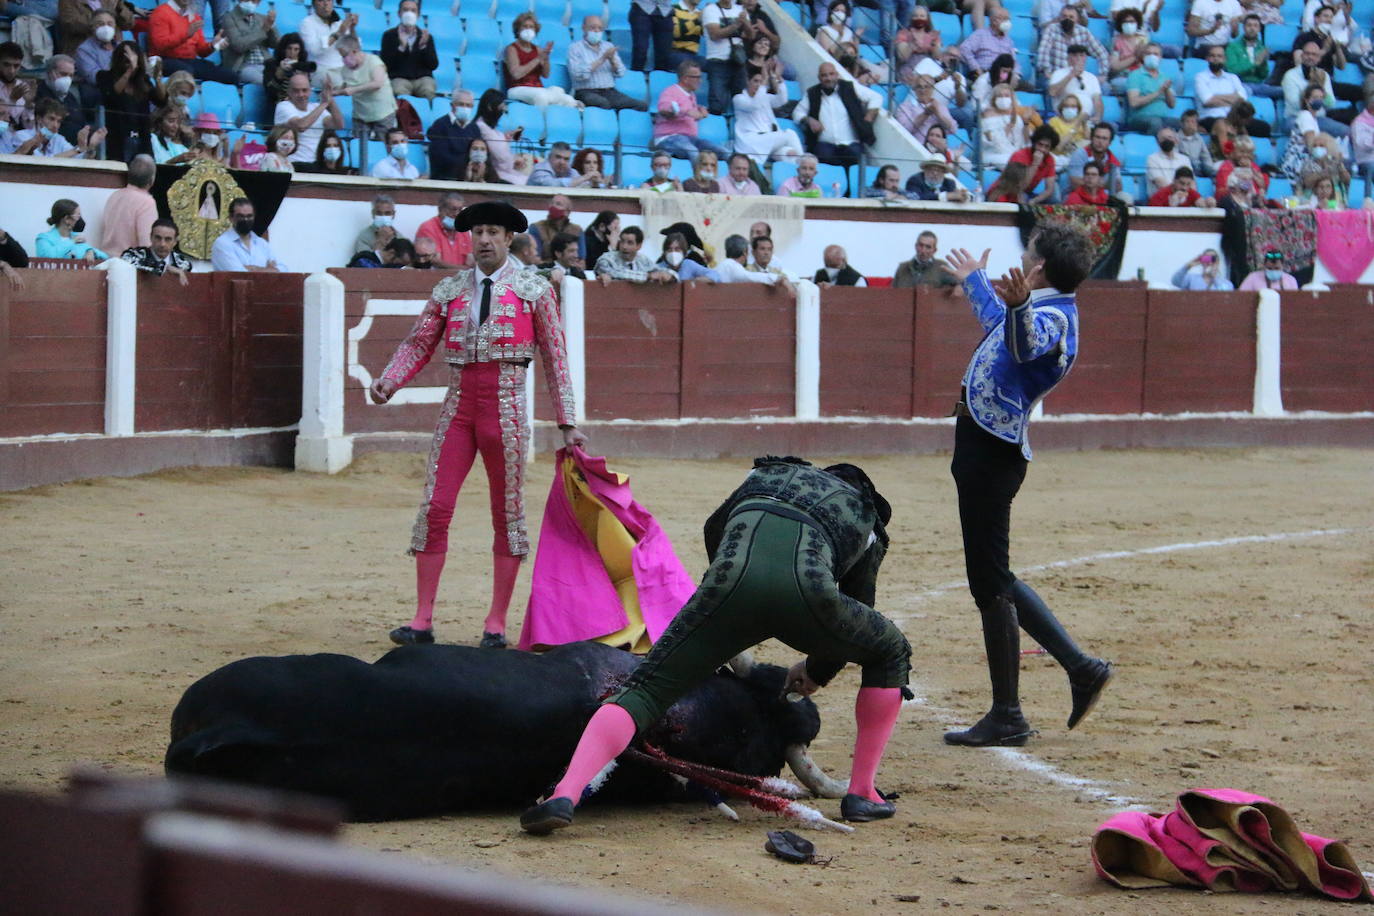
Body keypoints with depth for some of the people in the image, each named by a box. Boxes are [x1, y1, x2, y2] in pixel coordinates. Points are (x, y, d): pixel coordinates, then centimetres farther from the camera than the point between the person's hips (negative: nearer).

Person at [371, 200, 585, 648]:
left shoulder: (533, 289, 5)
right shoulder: (450, 289, 11)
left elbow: (555, 357, 4)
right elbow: (419, 342, 8)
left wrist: (567, 424, 1)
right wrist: (388, 380, -11)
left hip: (505, 405, -2)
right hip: (458, 404, 2)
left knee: (508, 511, 2)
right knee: (435, 507, -4)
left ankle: (497, 623, 10)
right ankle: (422, 620, 1)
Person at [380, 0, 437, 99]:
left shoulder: (426, 36, 13)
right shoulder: (389, 35, 7)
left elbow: (434, 65, 5)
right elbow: (386, 64, -3)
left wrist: (423, 46, -9)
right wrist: (401, 47, -15)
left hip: (422, 77, 2)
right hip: (399, 78, -2)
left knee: (429, 90, -32)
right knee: (399, 91, -36)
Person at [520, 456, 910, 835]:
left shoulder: (764, 476, 41)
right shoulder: (866, 520, 36)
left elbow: (714, 530, 48)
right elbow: (858, 607, 38)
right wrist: (816, 672, 55)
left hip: (732, 580, 1)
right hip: (806, 589, -1)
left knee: (645, 691, 5)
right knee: (890, 652, 28)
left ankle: (564, 796, -16)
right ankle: (861, 794, 26)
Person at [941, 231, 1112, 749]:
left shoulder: (1052, 316, -13)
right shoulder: (1040, 312, 19)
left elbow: (1025, 344, -38)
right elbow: (997, 322, 43)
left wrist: (1018, 306, -58)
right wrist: (974, 280, 60)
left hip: (993, 451, -10)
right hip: (983, 448, 10)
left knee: (990, 581, -7)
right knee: (993, 579, 16)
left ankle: (1006, 717, -2)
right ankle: (1081, 668, 20)